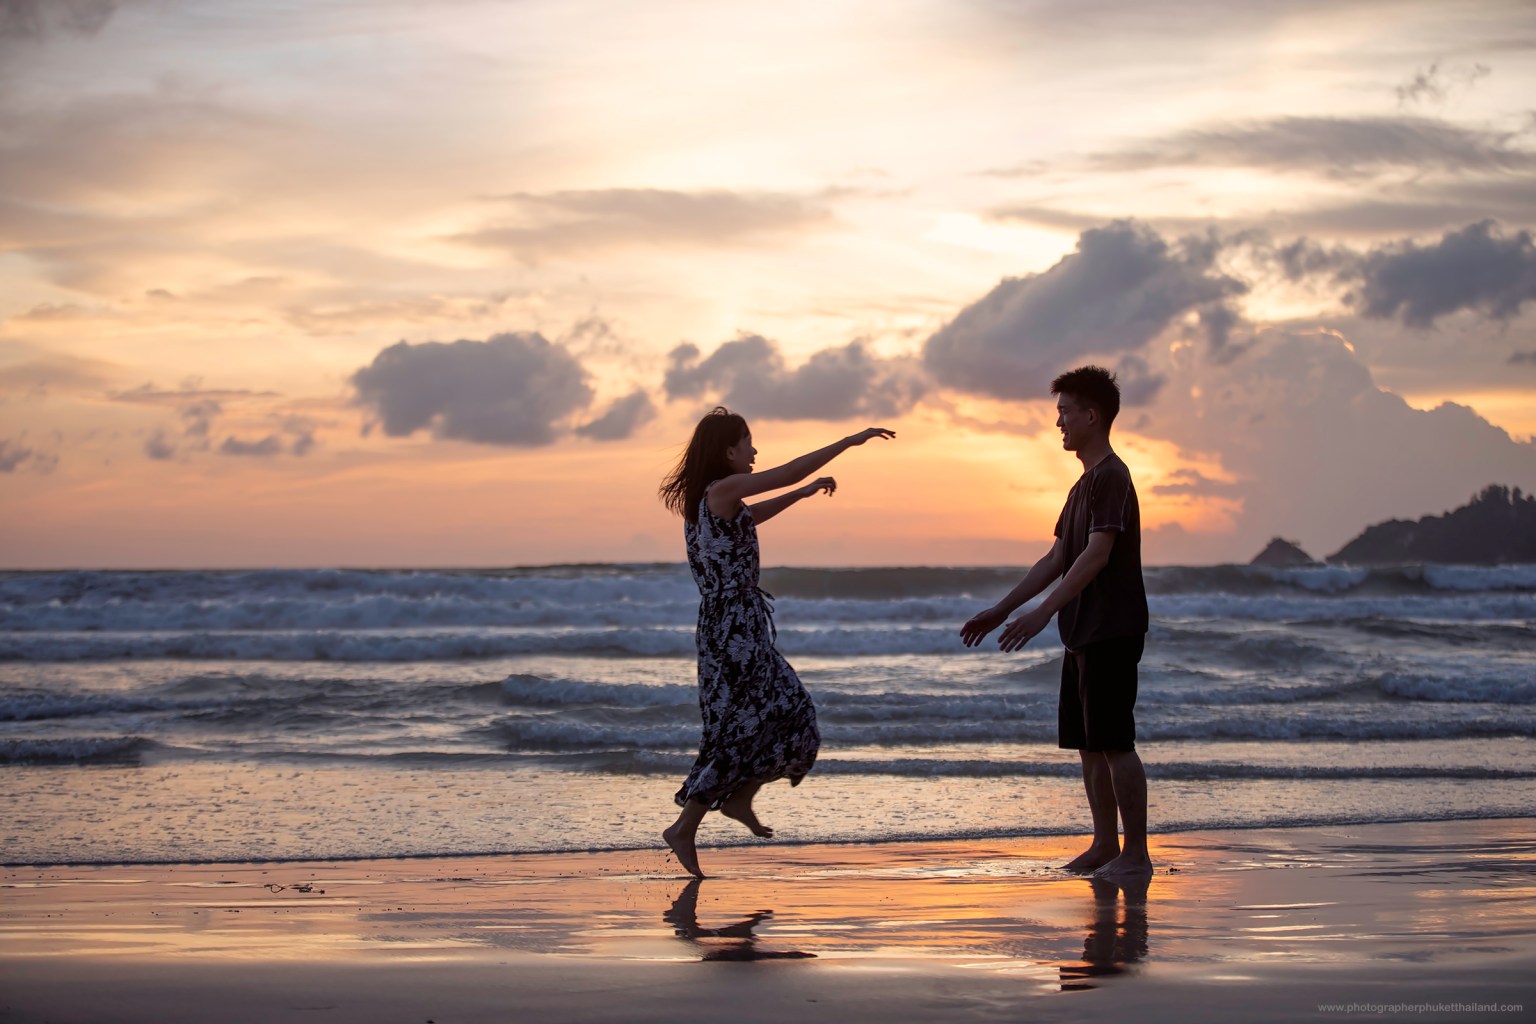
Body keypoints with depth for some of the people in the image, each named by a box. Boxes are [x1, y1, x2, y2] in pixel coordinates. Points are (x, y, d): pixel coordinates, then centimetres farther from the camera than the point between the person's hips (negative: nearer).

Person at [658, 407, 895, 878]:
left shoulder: (709, 499, 13)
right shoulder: (722, 490, -14)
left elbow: (746, 518, 35)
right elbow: (790, 470, -15)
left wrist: (804, 493, 37)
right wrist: (850, 441, -9)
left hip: (734, 624, 10)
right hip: (735, 625, -10)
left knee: (789, 711, 15)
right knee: (739, 728, -5)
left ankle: (739, 799, 19)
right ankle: (685, 828, -2)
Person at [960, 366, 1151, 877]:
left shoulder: (1111, 476, -12)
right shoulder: (1085, 483, 19)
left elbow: (1097, 553, -22)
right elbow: (1056, 559, 22)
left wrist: (1043, 612, -28)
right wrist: (1001, 610, 20)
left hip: (1111, 631, -10)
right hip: (1083, 633, 10)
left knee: (1114, 742, -8)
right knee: (1087, 743, 10)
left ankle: (1136, 851, -5)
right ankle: (1104, 844, 16)